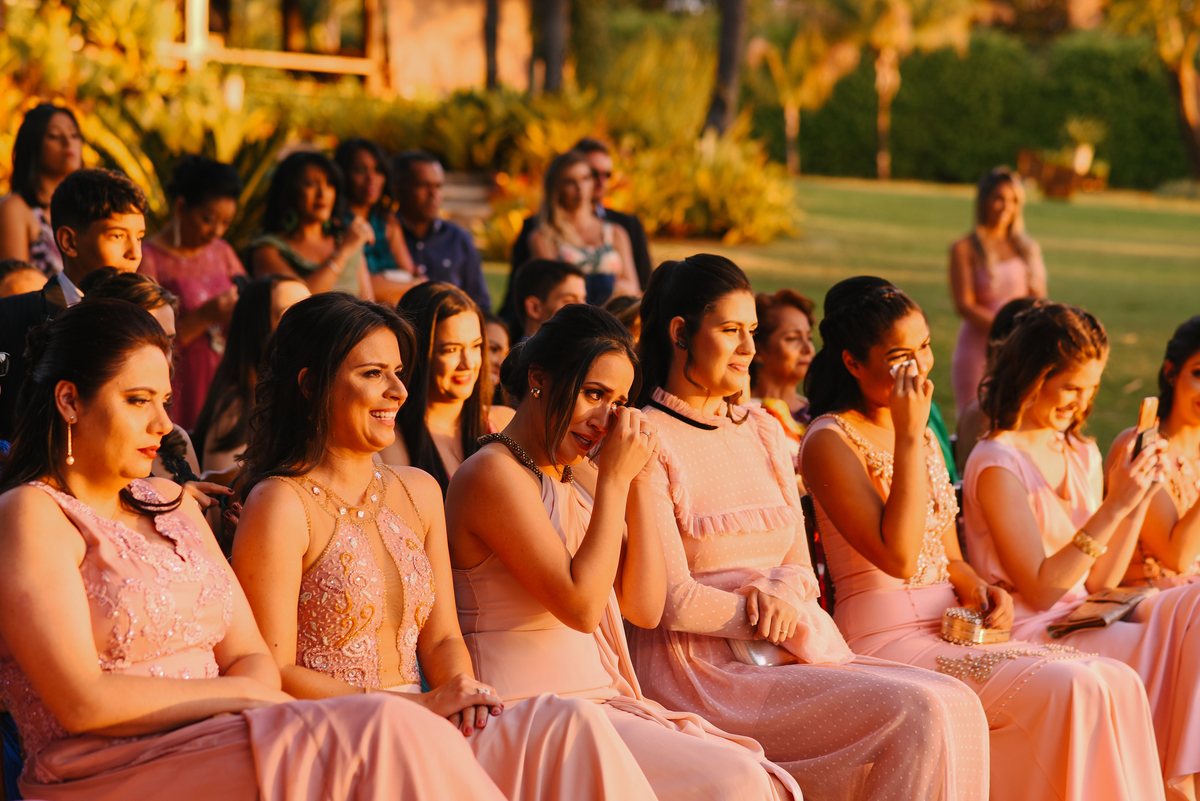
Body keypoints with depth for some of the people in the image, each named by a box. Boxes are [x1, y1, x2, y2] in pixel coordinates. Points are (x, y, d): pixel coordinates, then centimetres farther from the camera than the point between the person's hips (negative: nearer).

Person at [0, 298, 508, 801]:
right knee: (383, 731, -28)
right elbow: (82, 702, -12)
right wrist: (242, 695, -7)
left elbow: (252, 657, 16)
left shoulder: (171, 504, 23)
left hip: (205, 751, 7)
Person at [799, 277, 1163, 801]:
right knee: (1070, 690, -26)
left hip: (947, 631, 8)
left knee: (1118, 683, -13)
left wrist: (979, 591, 1)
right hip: (885, 637, -8)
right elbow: (898, 557, -19)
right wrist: (909, 438, -18)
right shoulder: (830, 441, -8)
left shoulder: (922, 433, 18)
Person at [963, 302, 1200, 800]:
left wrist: (1139, 501, 0)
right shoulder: (997, 463, -9)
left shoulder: (1084, 456, 15)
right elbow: (1039, 590, -15)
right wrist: (1113, 508, -17)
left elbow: (1099, 582, 12)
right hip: (1028, 637, -7)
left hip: (1084, 623, 7)